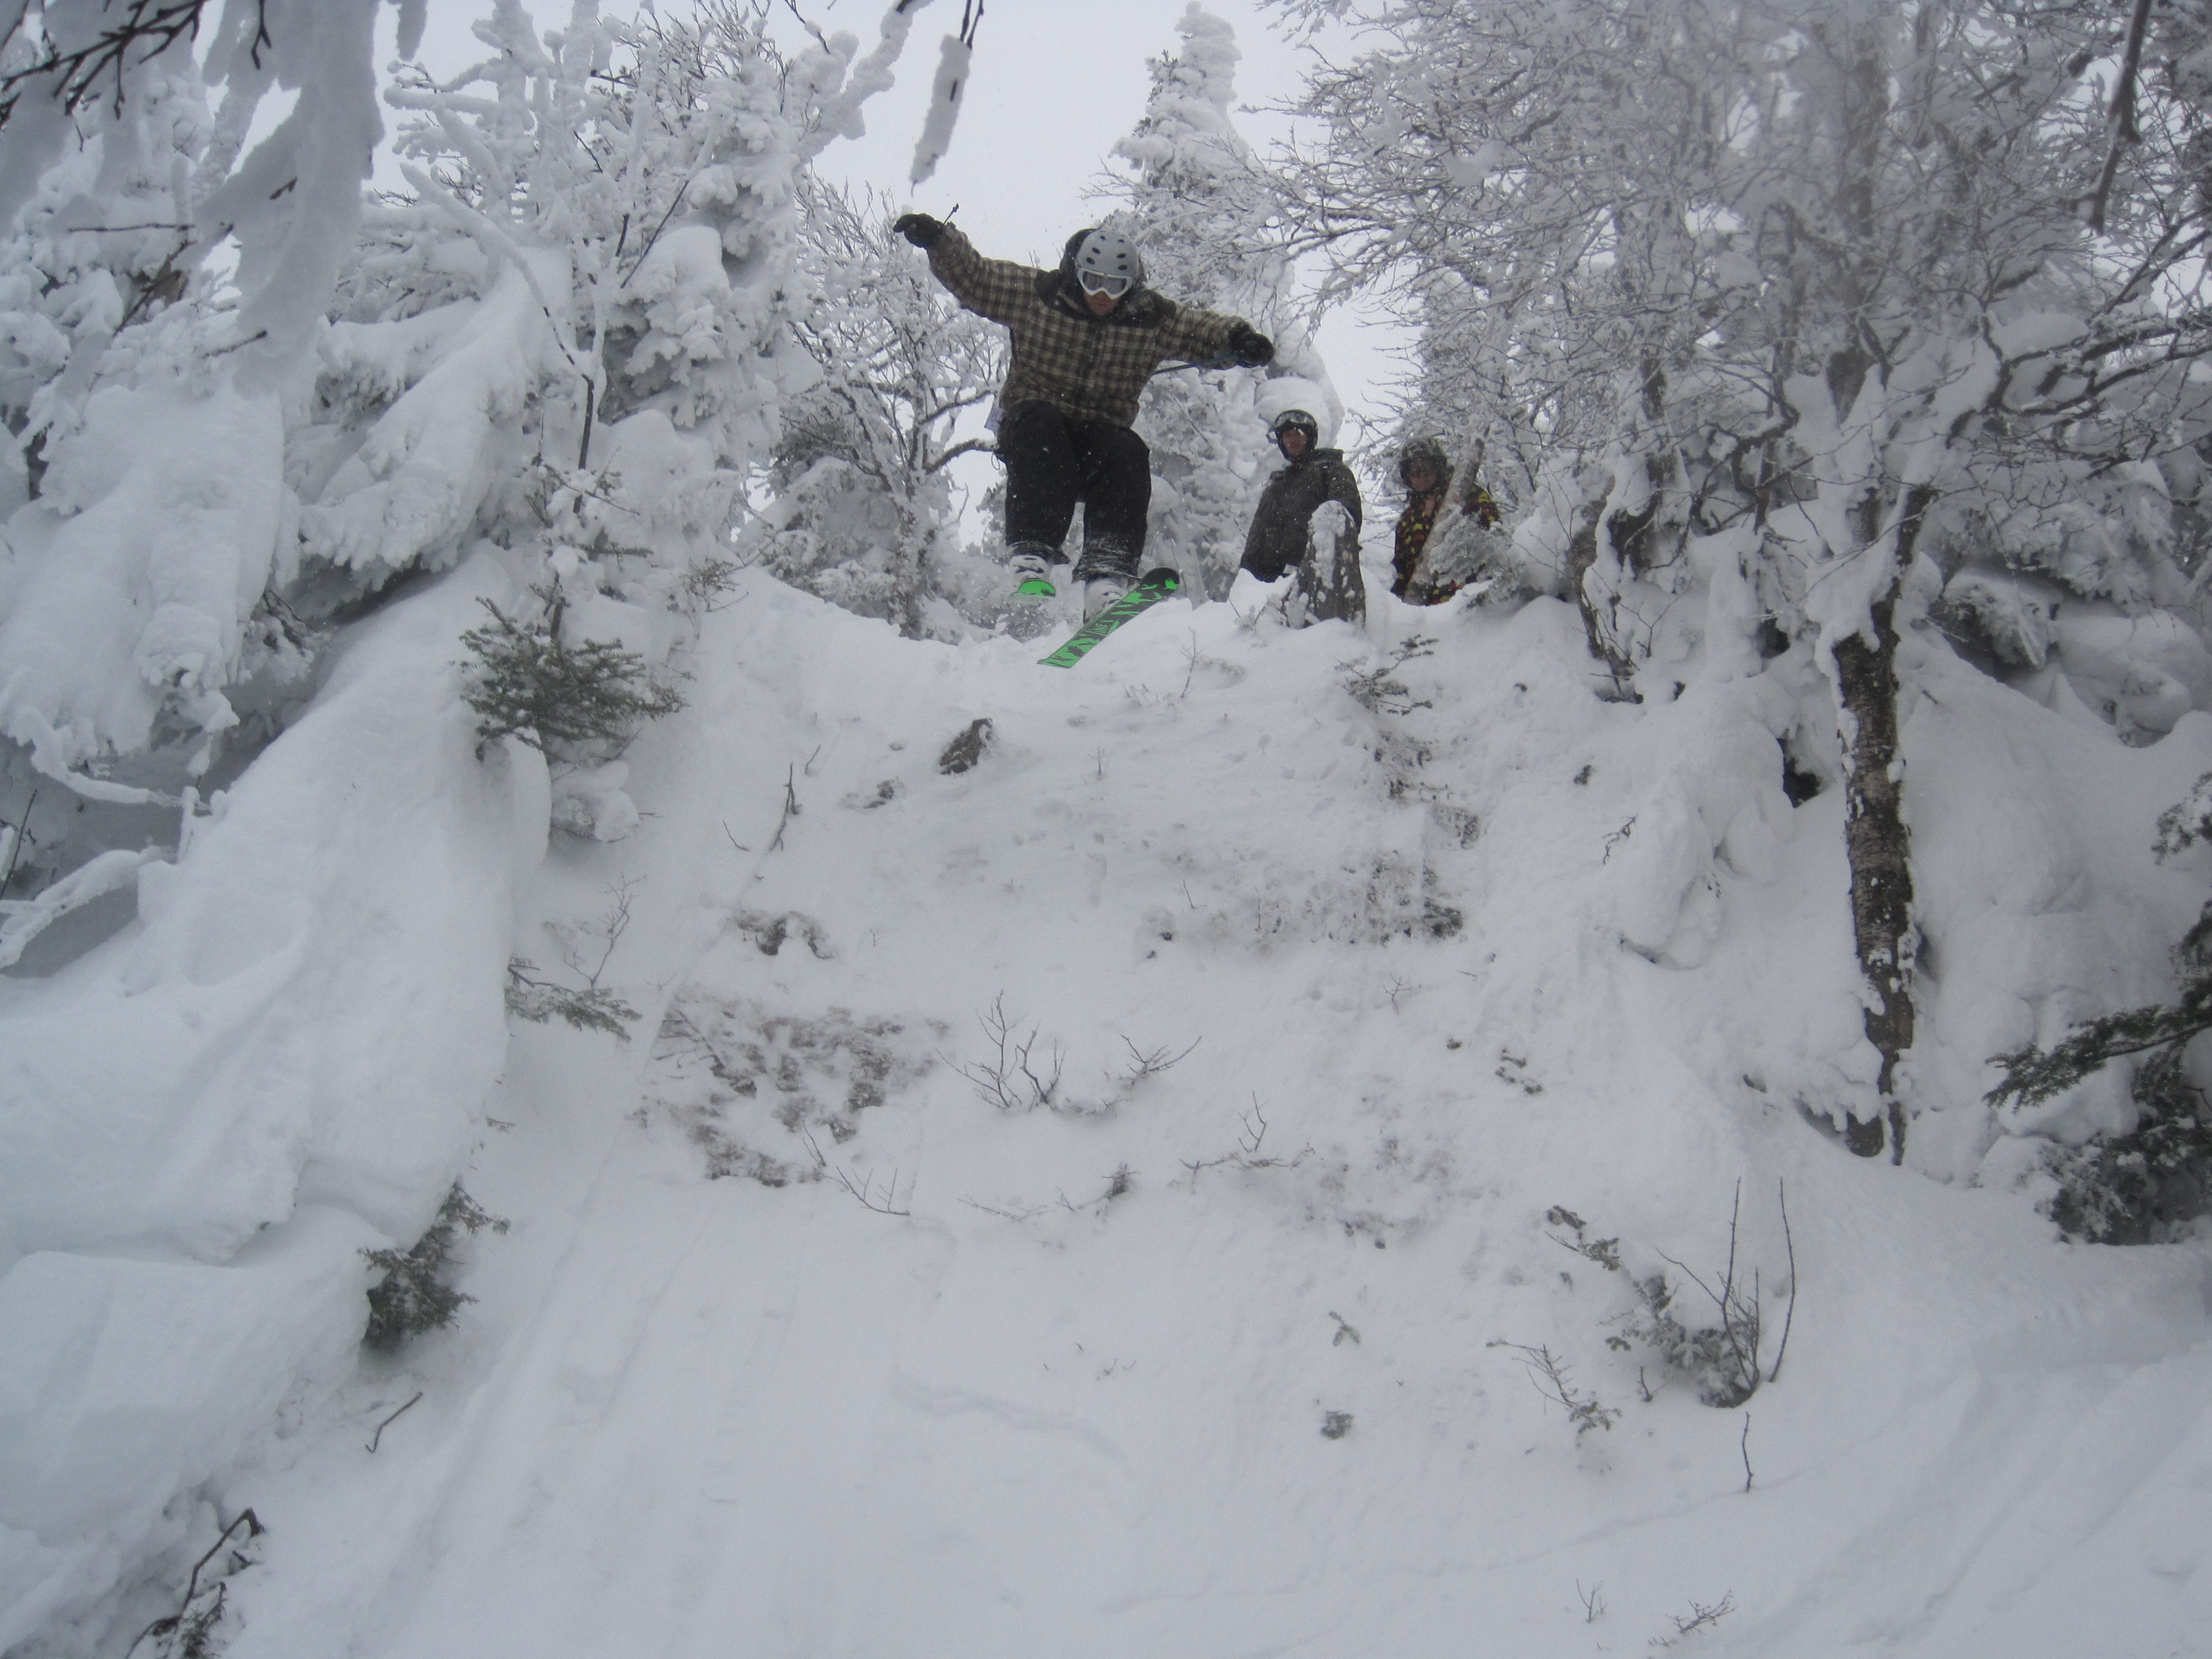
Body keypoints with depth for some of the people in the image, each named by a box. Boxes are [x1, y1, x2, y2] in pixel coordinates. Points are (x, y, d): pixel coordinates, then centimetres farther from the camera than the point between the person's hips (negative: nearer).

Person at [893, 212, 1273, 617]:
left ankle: (1107, 574, -42)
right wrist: (938, 239, -15)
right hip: (1030, 430, -1)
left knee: (1129, 455, -31)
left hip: (1100, 435, 2)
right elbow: (971, 275, 1)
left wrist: (1237, 339, -12)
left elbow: (1202, 328, 10)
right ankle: (1031, 555, -45)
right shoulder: (1033, 295, -2)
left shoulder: (1152, 319, 3)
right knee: (1038, 422, -37)